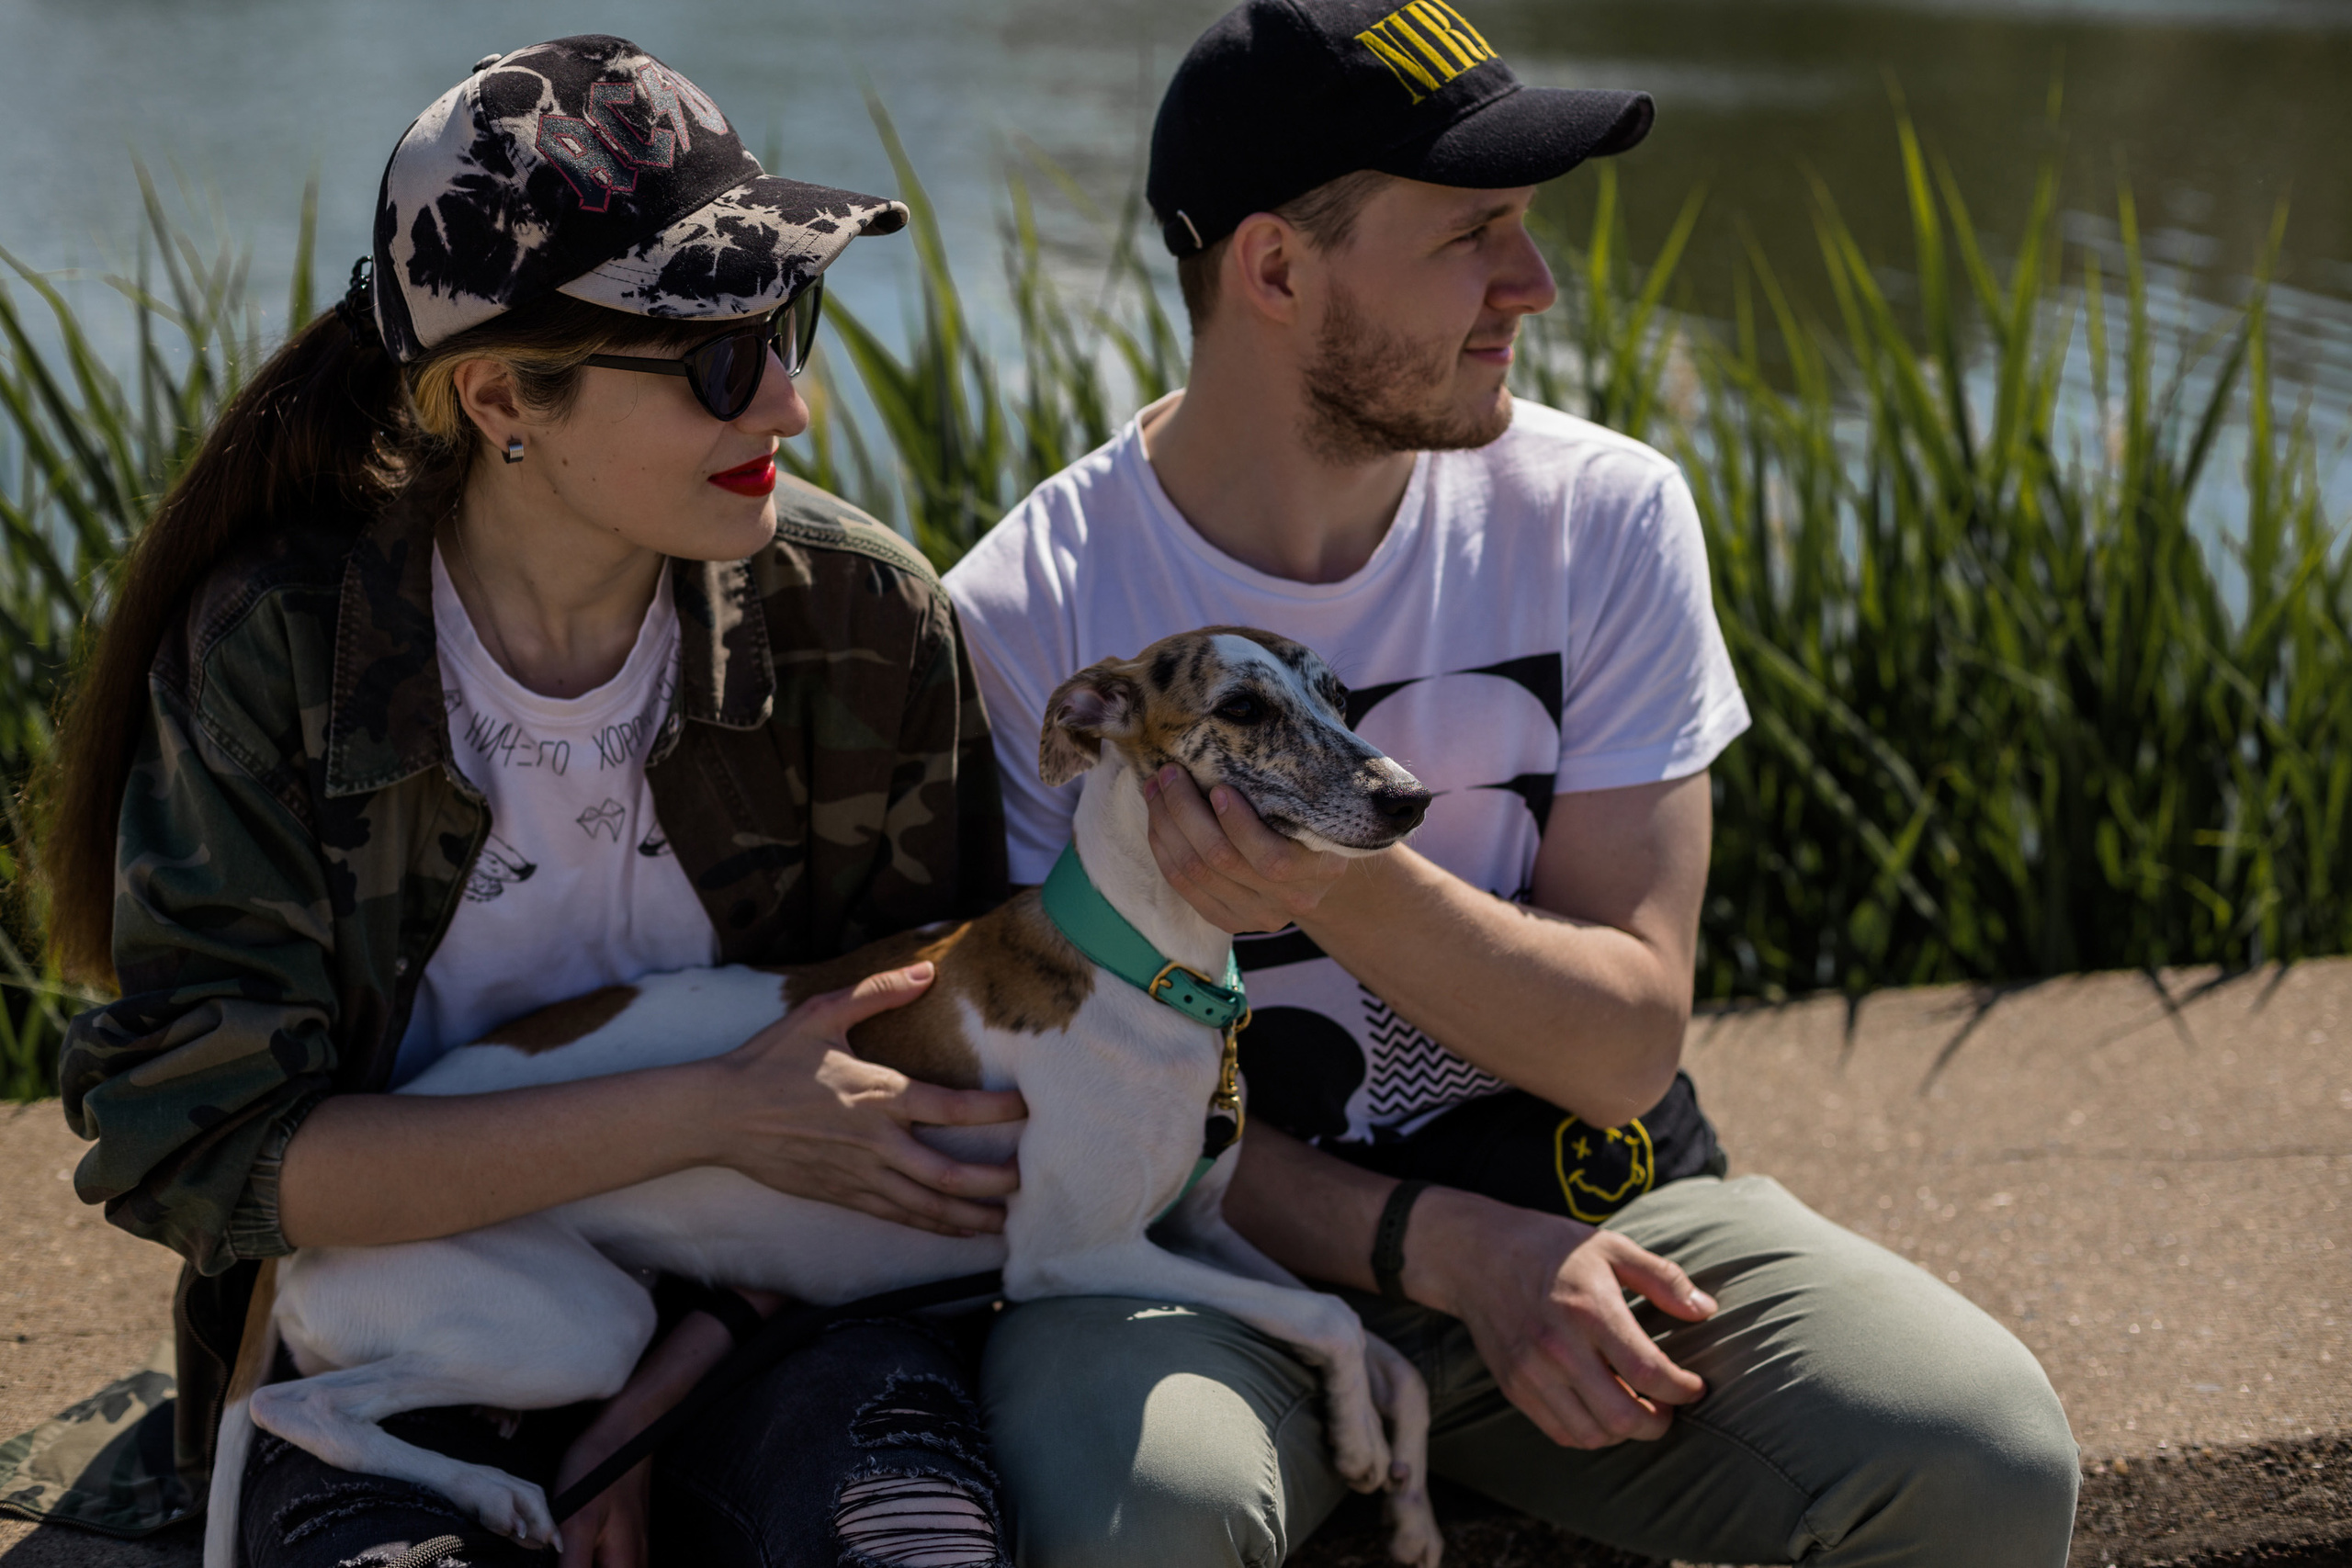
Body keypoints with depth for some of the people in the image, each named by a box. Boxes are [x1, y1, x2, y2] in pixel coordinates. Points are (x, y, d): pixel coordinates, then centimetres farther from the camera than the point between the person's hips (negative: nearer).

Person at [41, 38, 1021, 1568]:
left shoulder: (862, 621, -7)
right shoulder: (270, 650, -11)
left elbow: (917, 1086, 0)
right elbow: (198, 1146, -14)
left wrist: (670, 1391, -14)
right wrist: (703, 1116, -20)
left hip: (748, 1324, 1)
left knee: (890, 1445, -30)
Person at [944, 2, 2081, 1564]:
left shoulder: (1605, 518, -4)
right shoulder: (1025, 616, -10)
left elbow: (1626, 1042, -8)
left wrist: (1344, 886, -27)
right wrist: (1454, 1248, -20)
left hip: (1578, 1197, 3)